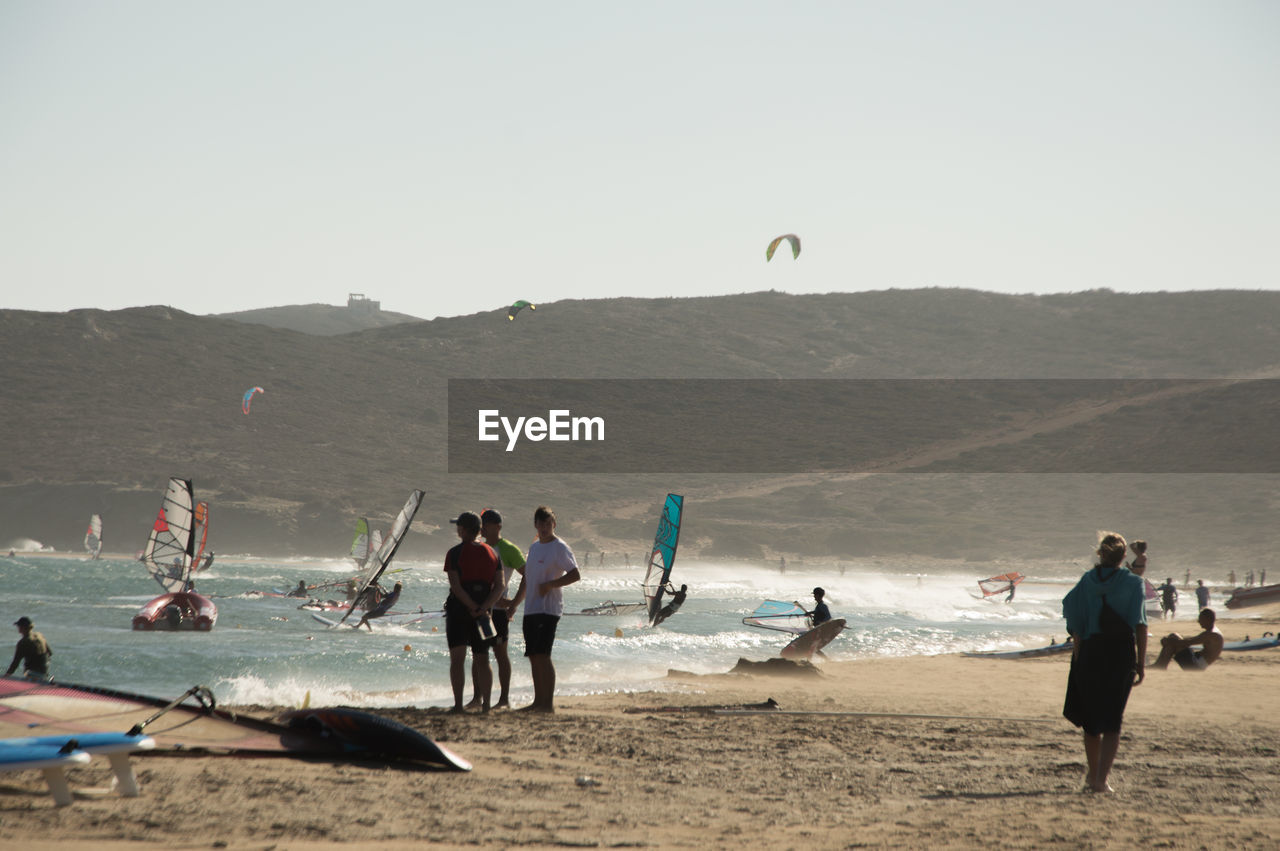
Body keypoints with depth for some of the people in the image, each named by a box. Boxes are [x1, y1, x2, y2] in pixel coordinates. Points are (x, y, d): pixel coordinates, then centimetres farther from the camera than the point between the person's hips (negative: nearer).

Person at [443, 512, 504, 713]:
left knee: (457, 659, -3)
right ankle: (485, 703, 5)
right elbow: (500, 585, -1)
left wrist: (474, 607, -11)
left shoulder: (455, 553, -7)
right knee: (482, 660, 10)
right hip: (483, 612, 4)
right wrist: (483, 608, -9)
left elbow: (455, 586, -15)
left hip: (459, 609, -4)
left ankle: (458, 704, -11)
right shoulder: (492, 553, 7)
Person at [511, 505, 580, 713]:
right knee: (533, 656, 9)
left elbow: (575, 575, -13)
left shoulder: (560, 548, -6)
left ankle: (549, 702, -15)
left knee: (542, 655, -15)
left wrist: (550, 584, -18)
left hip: (548, 609, -8)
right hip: (531, 609, 8)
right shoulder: (534, 547, 19)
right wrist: (514, 604, 25)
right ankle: (538, 701, 14)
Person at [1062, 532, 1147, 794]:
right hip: (1121, 654, -2)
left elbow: (1076, 626, 0)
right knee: (1111, 721, 1)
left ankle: (1093, 775, 28)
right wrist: (1141, 663, -1)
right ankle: (1101, 779, -12)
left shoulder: (1086, 581, 2)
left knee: (1091, 719, 16)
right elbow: (1140, 625, -6)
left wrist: (1078, 660, 6)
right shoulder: (1133, 583, -3)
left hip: (1090, 653, 2)